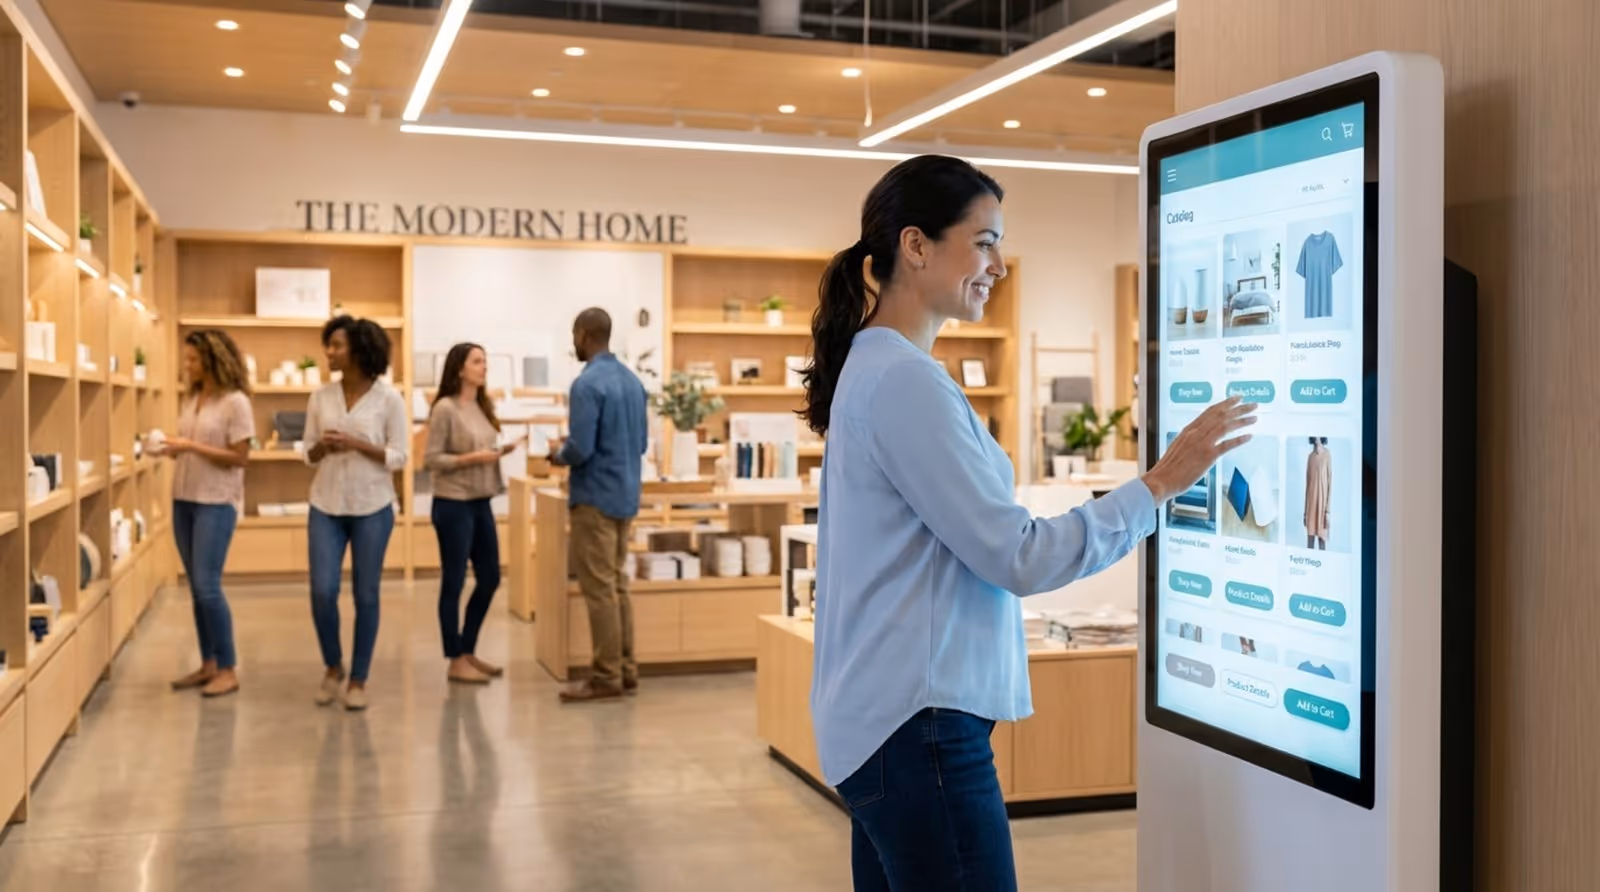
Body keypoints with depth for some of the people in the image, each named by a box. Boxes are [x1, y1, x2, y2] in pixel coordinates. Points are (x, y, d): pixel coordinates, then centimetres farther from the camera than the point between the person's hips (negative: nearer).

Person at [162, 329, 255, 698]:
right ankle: (208, 664, 17)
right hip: (183, 499, 7)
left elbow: (240, 458, -14)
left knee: (207, 585, -10)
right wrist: (171, 449, -4)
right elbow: (189, 449, 17)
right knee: (196, 588, 9)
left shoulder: (235, 402, -10)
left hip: (217, 503, -7)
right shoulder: (190, 399, 12)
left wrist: (191, 447, -19)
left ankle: (228, 669, -1)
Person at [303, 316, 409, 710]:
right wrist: (322, 447, -13)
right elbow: (309, 455, 9)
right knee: (322, 591, -4)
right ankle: (332, 666, 21)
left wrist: (356, 444, -17)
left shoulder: (388, 398, -5)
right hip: (326, 506, 3)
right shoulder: (320, 397, 4)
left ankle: (358, 679, 18)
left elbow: (399, 458, -5)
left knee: (366, 595, 4)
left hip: (372, 508, -2)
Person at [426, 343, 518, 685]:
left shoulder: (483, 407, 11)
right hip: (453, 505, -8)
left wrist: (499, 453, 0)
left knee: (489, 578, 12)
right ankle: (456, 662, 10)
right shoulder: (445, 408, -12)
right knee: (453, 583, 1)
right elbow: (431, 460, -13)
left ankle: (469, 652, 26)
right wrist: (472, 458, -21)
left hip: (481, 503, 8)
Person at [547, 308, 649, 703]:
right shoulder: (633, 380, 10)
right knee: (617, 585, 14)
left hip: (596, 497, -9)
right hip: (625, 495, 9)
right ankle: (625, 670, 17)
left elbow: (580, 450, -23)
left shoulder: (587, 384, -17)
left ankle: (606, 677, 1)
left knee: (600, 589, -3)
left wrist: (559, 453, 0)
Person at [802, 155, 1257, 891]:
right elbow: (1017, 557, -18)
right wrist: (1159, 484, -13)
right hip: (918, 725, -10)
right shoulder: (906, 381, -18)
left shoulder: (872, 365, 13)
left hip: (884, 716, 10)